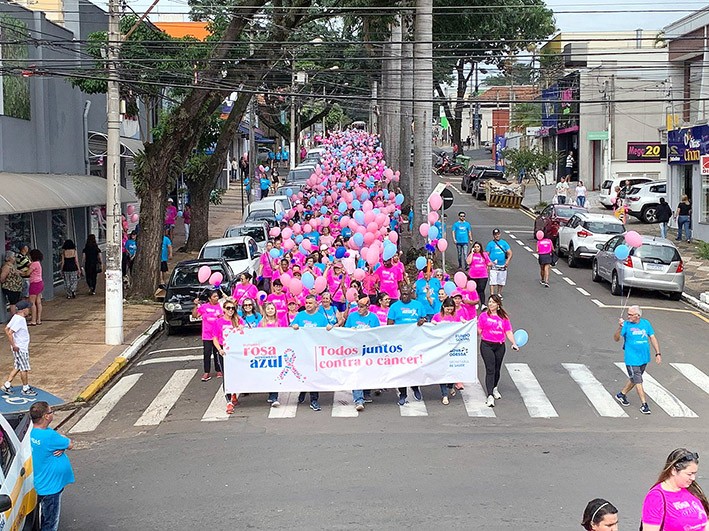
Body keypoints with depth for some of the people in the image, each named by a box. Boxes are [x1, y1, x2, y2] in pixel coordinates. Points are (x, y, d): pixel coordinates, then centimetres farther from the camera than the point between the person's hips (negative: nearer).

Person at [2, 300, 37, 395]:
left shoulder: (15, 317, 5)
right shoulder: (20, 320, -23)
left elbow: (6, 329, 12)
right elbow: (9, 333, -27)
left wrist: (13, 343, 14)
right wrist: (14, 345, -21)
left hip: (23, 347, 10)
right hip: (20, 348, -10)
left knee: (17, 367, 18)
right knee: (24, 368, 3)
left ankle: (7, 385, 21)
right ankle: (25, 389, 14)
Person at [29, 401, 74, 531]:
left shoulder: (33, 432, 1)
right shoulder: (49, 436, -30)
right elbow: (70, 444, -16)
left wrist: (61, 448, -15)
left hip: (42, 485, 10)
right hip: (50, 486, -10)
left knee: (46, 520, 25)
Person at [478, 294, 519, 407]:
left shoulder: (504, 317, 5)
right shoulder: (484, 315, 0)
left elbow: (508, 332, 3)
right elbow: (479, 331, 3)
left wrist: (514, 343, -6)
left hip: (500, 346, 3)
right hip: (486, 345, -3)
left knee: (497, 369, 14)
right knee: (490, 369, -12)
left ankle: (494, 388, 41)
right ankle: (490, 396, -15)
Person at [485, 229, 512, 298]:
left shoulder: (504, 243, 9)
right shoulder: (490, 244, 2)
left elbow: (510, 253, 7)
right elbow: (486, 255, 1)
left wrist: (507, 261, -9)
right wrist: (490, 262, -13)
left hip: (502, 266, 3)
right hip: (494, 266, -3)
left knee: (501, 282, 11)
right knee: (493, 282, -10)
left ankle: (499, 294, 27)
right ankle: (492, 295, -11)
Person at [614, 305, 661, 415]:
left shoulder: (646, 323, 2)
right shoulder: (626, 325, -9)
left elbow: (652, 338, 7)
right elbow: (616, 339, -15)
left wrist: (658, 354, 2)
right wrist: (619, 327, -32)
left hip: (644, 358, 5)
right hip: (632, 359, -5)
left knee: (634, 379, 18)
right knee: (638, 381, -3)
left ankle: (621, 394, 38)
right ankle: (644, 404, 5)